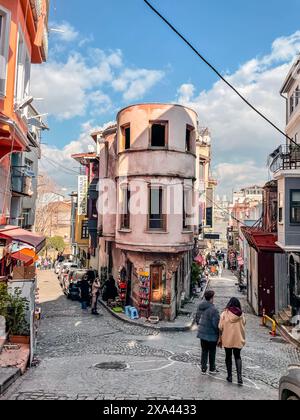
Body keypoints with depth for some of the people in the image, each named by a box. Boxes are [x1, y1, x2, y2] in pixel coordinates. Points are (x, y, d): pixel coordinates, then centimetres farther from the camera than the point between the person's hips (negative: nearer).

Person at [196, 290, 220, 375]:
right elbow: (216, 324, -22)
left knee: (204, 351, 17)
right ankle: (212, 369, 26)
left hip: (202, 333, 6)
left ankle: (203, 369, 21)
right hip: (211, 335, -6)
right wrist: (218, 333, -8)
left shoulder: (200, 307, 1)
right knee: (212, 352, 13)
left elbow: (197, 319, 11)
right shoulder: (213, 309, -23)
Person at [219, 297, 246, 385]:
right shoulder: (241, 314, -6)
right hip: (238, 339, 1)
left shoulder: (225, 314, -10)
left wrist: (220, 339, 3)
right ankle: (239, 376, 1)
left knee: (228, 357, 15)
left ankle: (229, 376, 21)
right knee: (237, 357, 15)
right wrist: (243, 339, 11)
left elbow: (220, 327, -8)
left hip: (227, 339, -1)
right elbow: (243, 327, -1)